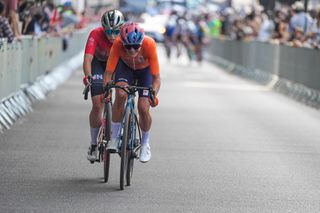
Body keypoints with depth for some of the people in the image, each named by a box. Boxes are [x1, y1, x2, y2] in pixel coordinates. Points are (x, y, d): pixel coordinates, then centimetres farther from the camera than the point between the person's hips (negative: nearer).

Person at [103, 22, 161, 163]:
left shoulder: (149, 45, -39)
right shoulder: (117, 45, -36)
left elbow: (156, 77, -35)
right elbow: (108, 72, -31)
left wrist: (154, 94, -50)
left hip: (145, 70, 0)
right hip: (125, 67, 0)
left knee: (143, 108, -13)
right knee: (121, 95, -28)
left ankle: (145, 143, 14)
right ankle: (114, 137, -12)